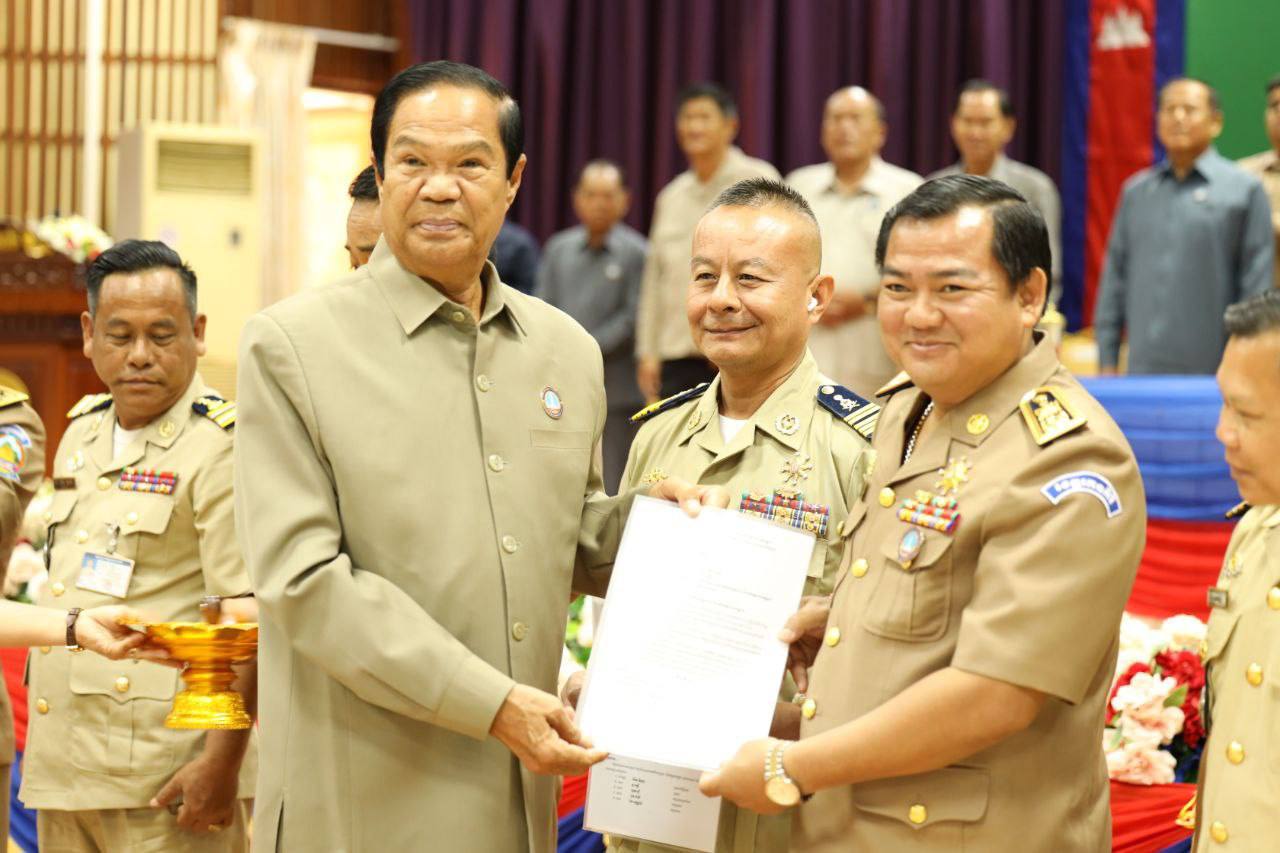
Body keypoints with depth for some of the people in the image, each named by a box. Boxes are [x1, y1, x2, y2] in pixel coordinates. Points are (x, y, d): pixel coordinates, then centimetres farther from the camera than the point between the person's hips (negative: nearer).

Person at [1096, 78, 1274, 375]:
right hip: (1143, 370, 3)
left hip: (1210, 372, -3)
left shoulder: (1245, 189, 1)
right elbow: (1115, 279, 13)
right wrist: (1106, 362, 8)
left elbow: (1257, 286, -2)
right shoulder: (1135, 191, 13)